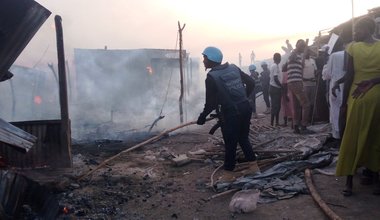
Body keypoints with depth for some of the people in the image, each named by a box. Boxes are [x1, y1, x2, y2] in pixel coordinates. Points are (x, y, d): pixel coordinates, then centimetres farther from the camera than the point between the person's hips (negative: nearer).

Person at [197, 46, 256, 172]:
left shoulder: (211, 77, -10)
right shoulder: (234, 68, 7)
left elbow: (211, 102, -10)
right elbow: (251, 83, 10)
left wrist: (202, 117, 3)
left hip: (230, 113, -6)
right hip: (245, 108, 6)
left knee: (230, 144, 7)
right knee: (243, 138, 21)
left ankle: (229, 169, 18)